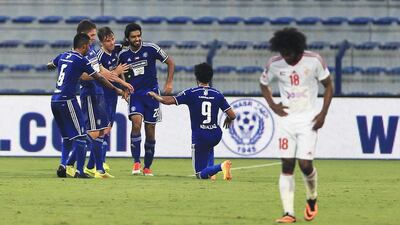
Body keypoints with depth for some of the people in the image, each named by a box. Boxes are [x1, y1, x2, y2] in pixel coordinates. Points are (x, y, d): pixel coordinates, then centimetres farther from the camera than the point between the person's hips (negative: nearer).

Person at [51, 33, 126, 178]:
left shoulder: (63, 56, 12)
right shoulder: (81, 60, -8)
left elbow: (50, 65, 33)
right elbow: (98, 78, -2)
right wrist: (116, 89, 9)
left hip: (55, 100, 8)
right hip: (67, 100, -8)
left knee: (66, 136, 17)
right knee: (80, 136, -3)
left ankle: (63, 166, 6)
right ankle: (79, 171, -8)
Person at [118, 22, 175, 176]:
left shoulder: (150, 48, -5)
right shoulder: (123, 55, 3)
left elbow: (170, 63, 5)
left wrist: (169, 83, -2)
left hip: (151, 93, -1)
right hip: (134, 94, 1)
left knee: (150, 132, 2)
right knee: (136, 122, -24)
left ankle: (147, 167, 17)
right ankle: (136, 162, -19)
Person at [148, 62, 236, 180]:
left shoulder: (191, 93, -6)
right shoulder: (217, 95, 3)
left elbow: (166, 100, -8)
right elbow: (232, 115, 0)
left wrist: (154, 95, 13)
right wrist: (228, 119, 25)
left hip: (199, 137, -4)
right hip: (216, 135, 4)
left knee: (201, 175, 2)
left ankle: (221, 166, -28)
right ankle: (210, 170, 20)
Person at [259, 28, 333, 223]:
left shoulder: (314, 61, -9)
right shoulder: (274, 64, -3)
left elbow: (328, 86, 1)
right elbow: (263, 84, 16)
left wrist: (323, 113, -6)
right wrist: (272, 105, 0)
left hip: (308, 120, -2)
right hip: (286, 119, 2)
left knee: (305, 164, -9)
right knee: (287, 166, -5)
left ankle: (312, 199, 21)